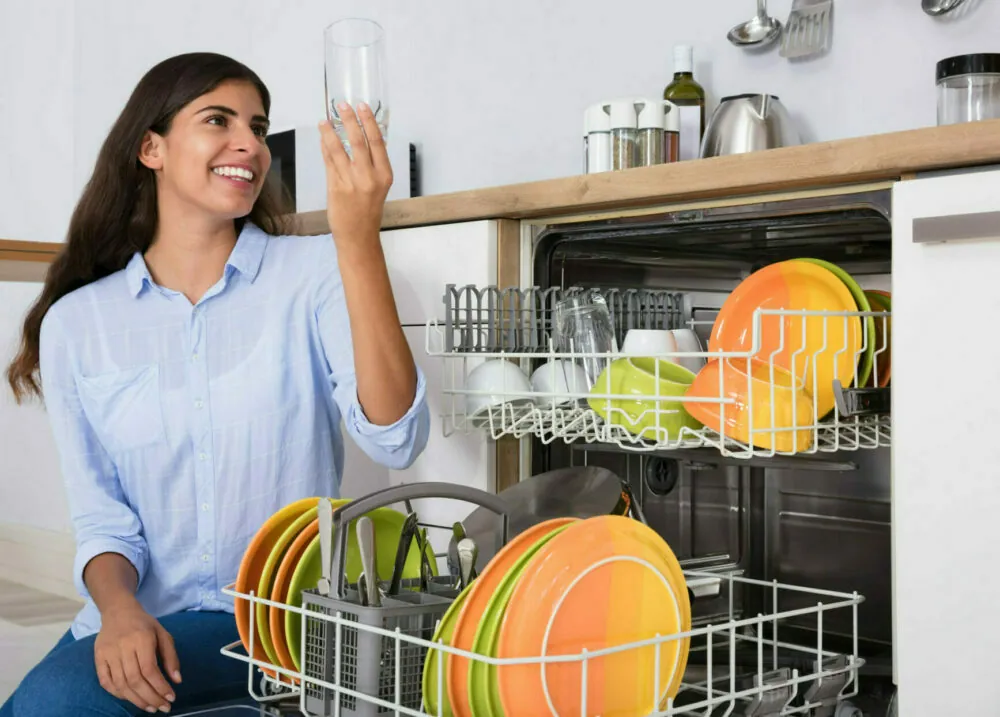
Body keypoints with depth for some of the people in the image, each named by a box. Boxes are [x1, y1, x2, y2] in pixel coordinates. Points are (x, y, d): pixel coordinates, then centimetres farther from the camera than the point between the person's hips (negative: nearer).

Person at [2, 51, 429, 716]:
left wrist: (358, 239, -27)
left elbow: (396, 441, -19)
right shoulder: (75, 322, 4)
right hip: (151, 619, 3)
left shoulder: (313, 273, -4)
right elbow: (101, 516, 6)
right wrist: (119, 608, -16)